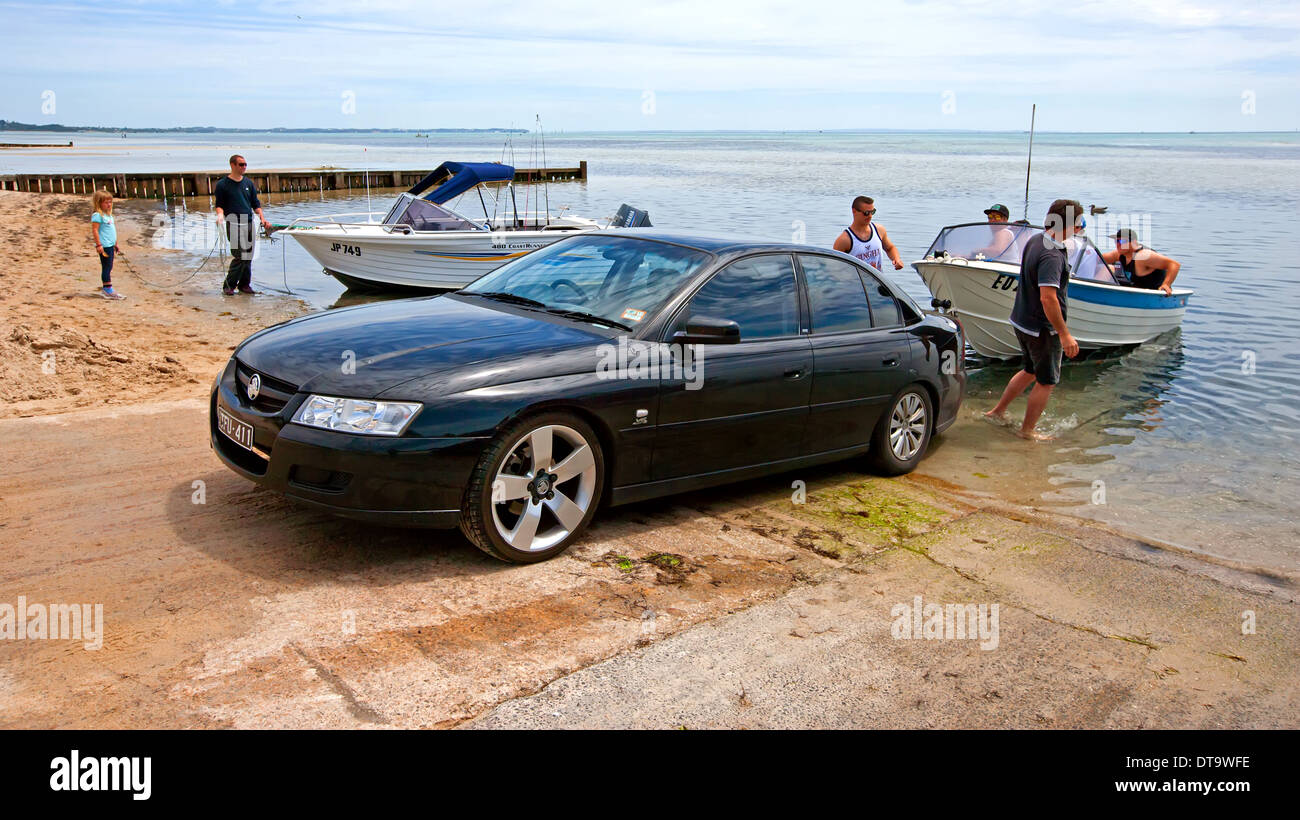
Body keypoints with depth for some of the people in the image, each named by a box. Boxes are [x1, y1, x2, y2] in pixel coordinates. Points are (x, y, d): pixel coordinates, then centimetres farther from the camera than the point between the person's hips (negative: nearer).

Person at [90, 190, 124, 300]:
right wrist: (98, 244, -21)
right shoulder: (97, 215, -11)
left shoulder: (109, 215, 17)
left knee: (108, 267, 11)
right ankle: (108, 290, -7)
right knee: (106, 267, -8)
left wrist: (115, 244, 26)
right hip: (104, 246, -9)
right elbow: (95, 230, -16)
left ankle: (105, 289, 16)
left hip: (110, 245, 9)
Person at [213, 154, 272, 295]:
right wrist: (220, 214, -18)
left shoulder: (248, 183, 16)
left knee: (248, 255, 4)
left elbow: (256, 204, 19)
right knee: (238, 256, -14)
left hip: (249, 222, 5)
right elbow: (219, 204, 3)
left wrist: (262, 219, 7)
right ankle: (228, 286, -6)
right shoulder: (223, 184, 3)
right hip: (233, 222, -5)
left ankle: (244, 284, 14)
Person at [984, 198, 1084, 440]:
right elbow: (1048, 297, -32)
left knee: (1030, 371, 26)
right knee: (1047, 381, 7)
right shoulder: (1051, 255, -26)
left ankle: (998, 411, 34)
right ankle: (1028, 430, 18)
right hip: (1042, 328, -9)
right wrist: (1065, 335, -28)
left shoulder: (1035, 242, 5)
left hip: (1022, 321, 9)